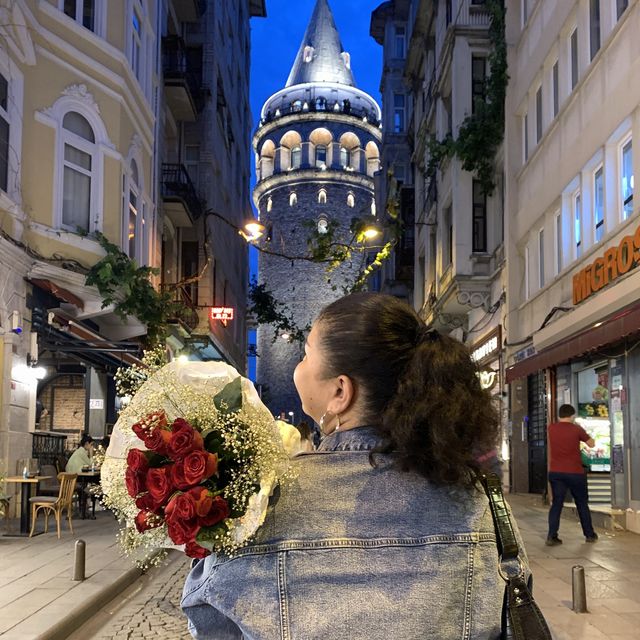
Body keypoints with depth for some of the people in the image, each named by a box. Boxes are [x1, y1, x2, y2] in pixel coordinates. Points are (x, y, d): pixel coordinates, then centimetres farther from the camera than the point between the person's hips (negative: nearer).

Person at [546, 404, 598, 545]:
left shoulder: (551, 428, 1)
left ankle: (551, 536, -7)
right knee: (582, 503, 14)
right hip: (575, 473, -2)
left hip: (555, 472, 2)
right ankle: (589, 534, 23)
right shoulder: (576, 429, -7)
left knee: (556, 504, 4)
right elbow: (591, 443, 8)